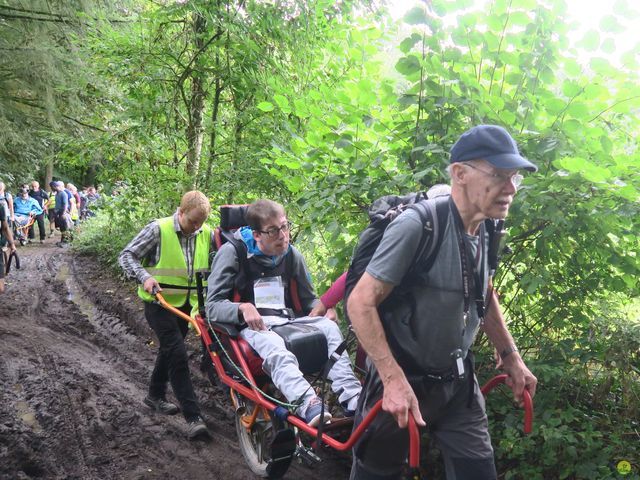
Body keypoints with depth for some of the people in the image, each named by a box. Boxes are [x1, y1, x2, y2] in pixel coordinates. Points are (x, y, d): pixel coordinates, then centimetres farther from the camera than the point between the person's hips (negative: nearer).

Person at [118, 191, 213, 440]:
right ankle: (193, 417, -13)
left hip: (187, 304, 6)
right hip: (160, 304, -6)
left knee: (169, 350, 21)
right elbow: (127, 255, -9)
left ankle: (155, 395, 43)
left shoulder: (207, 234, -1)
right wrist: (144, 277, -24)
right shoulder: (159, 229, -13)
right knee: (177, 354, -15)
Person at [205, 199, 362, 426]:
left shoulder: (291, 254, 11)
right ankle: (309, 407, -63)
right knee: (274, 348, -39)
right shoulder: (232, 252, -3)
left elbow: (309, 299, 20)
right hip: (251, 326, -5)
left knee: (329, 326, -24)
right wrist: (242, 308, -27)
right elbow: (213, 306, -7)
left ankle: (352, 399, -37)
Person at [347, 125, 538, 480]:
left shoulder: (485, 231, -1)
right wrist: (394, 380, -26)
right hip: (403, 382, -6)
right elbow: (361, 303, -24)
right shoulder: (416, 225, -24)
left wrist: (511, 358, 17)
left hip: (458, 383, 6)